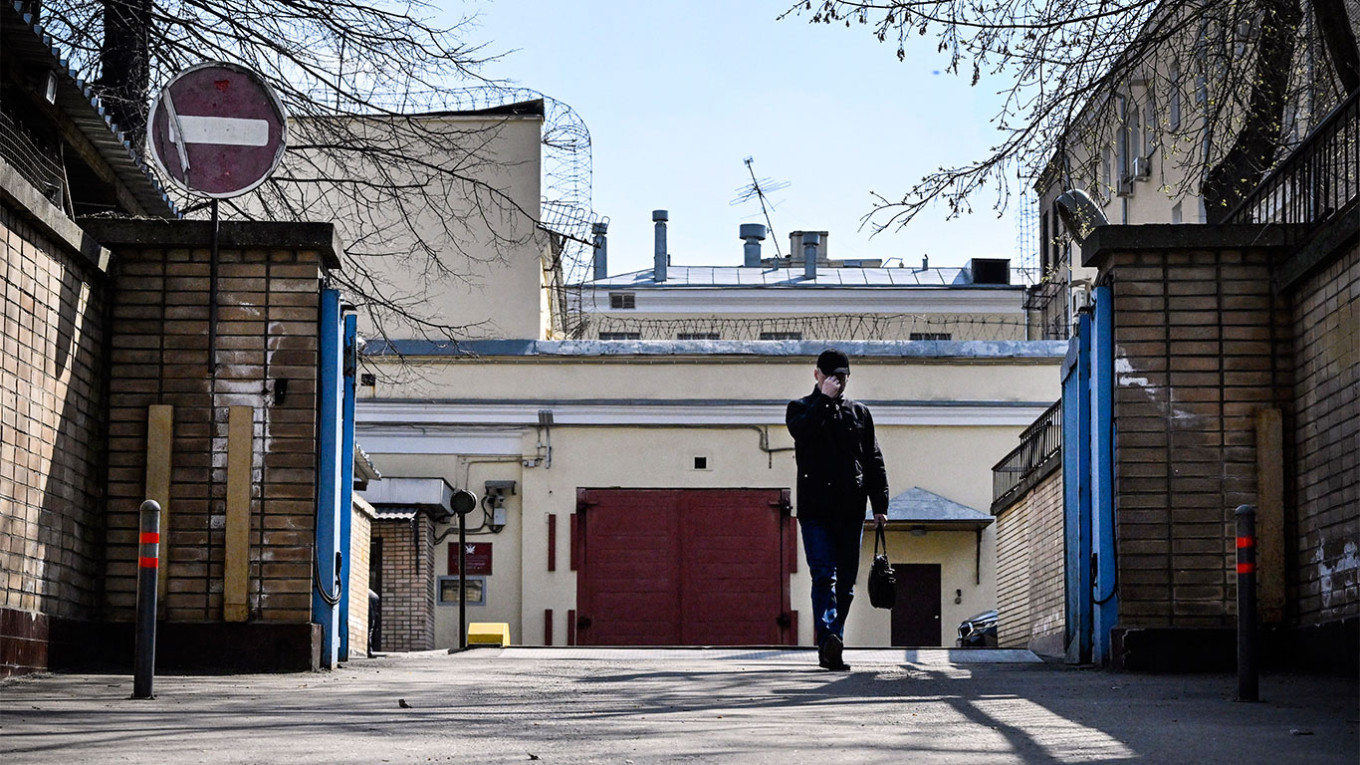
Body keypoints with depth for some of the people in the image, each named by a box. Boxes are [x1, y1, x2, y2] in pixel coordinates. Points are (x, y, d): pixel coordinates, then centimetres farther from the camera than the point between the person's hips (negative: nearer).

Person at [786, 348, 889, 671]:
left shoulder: (860, 413, 18)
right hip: (815, 508, -4)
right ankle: (827, 638, -30)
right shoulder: (801, 408, 9)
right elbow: (802, 430, -16)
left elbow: (874, 462, 16)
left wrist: (880, 505, 8)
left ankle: (831, 649, 10)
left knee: (845, 583, 4)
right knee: (824, 575, -17)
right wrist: (824, 399, -12)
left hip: (850, 511, 4)